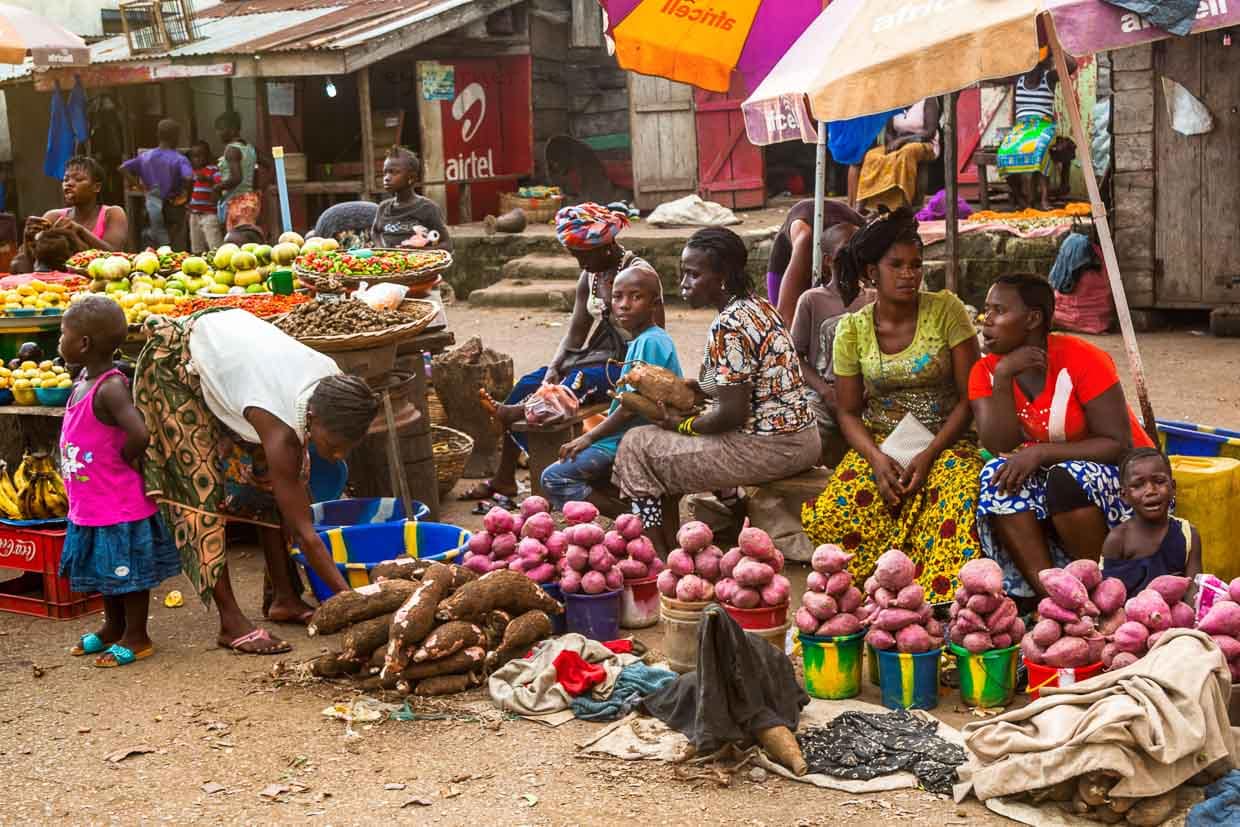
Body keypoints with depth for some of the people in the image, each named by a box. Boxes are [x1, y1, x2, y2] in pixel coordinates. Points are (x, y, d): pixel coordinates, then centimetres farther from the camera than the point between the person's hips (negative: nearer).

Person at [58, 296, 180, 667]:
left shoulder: (110, 388, -24)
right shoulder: (83, 382, 5)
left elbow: (139, 434, -37)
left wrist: (124, 461, -19)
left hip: (120, 503, -9)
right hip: (90, 504, 9)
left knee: (127, 570, 5)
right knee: (107, 569, 22)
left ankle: (136, 637, 18)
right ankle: (113, 627, 38)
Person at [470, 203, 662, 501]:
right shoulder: (590, 276, 12)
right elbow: (576, 331, 6)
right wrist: (554, 367, -9)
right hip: (596, 355, 8)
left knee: (581, 380, -36)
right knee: (528, 384, -7)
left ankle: (512, 413, -56)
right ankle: (504, 478, -9)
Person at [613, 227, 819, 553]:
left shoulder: (727, 327, -20)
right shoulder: (758, 307, 9)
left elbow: (731, 413, -21)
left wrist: (679, 424, -5)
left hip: (767, 449, -10)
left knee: (637, 446, 1)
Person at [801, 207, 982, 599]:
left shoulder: (946, 310, -5)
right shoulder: (852, 329, 1)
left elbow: (971, 397, -5)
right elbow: (848, 411, 5)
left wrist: (928, 456, -17)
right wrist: (877, 458, -15)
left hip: (945, 441, -2)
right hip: (879, 445, 2)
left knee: (958, 505, -37)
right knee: (825, 519, -26)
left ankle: (938, 603, -24)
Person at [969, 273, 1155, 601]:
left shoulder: (1082, 360, -19)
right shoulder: (986, 372, -6)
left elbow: (1119, 445, -21)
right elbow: (1001, 447, -17)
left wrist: (1040, 452, -28)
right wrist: (1003, 376, -26)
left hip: (1122, 475, -4)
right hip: (1051, 475, 4)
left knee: (1067, 479, -34)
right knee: (1000, 480, -24)